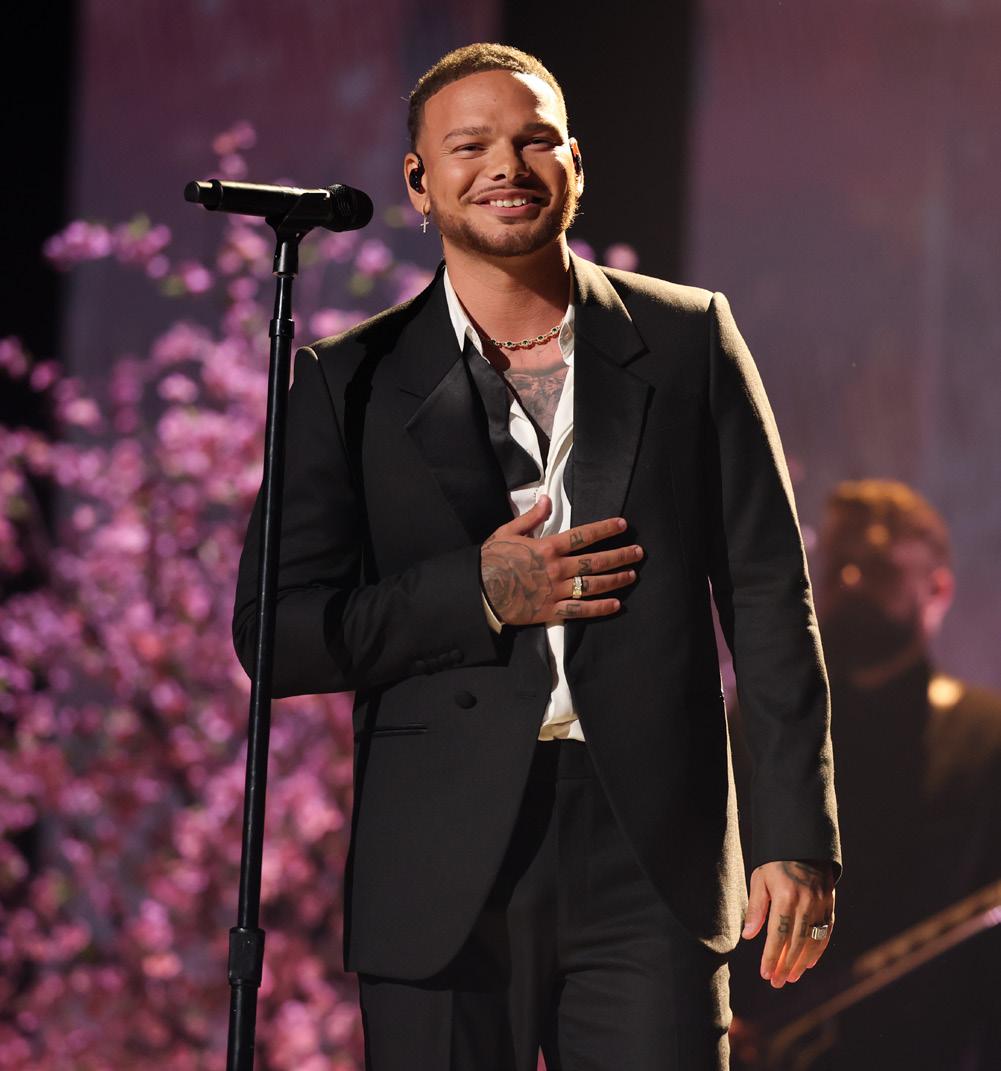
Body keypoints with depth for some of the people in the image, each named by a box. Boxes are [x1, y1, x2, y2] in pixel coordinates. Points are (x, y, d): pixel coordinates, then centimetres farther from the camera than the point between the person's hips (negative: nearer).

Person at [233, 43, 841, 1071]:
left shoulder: (690, 339, 9)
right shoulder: (350, 382, 7)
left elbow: (769, 598, 7)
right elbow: (274, 633, 3)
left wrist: (796, 835, 0)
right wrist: (477, 595, -9)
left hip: (652, 867, 0)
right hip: (444, 877, 0)